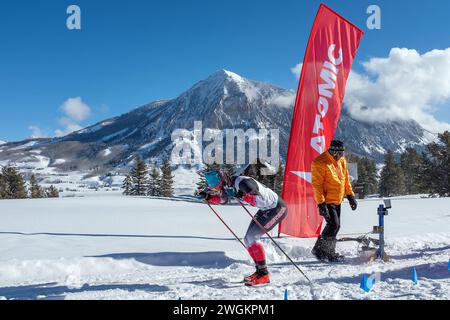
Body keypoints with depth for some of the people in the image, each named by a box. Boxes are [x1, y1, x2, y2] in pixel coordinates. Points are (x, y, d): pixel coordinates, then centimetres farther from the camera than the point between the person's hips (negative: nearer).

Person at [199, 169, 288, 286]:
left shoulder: (242, 183, -30)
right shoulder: (229, 184, -4)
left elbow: (263, 201, -31)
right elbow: (222, 199, 16)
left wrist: (243, 196, -41)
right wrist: (208, 197, -1)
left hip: (278, 208, -9)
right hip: (265, 209, 10)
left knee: (252, 237, -17)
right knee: (248, 240, 6)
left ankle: (263, 274, -9)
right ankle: (259, 271, 16)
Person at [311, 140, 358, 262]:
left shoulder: (342, 161, 8)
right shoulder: (320, 163, -17)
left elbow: (346, 179, 18)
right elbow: (317, 185, -18)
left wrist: (350, 196, 13)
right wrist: (321, 203, -22)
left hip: (337, 200, 8)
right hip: (327, 201, -8)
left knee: (336, 226, 11)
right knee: (333, 224, -14)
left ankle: (329, 252, 22)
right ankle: (319, 250, 1)